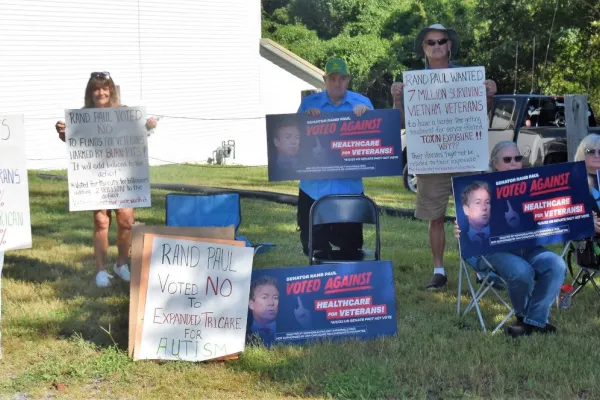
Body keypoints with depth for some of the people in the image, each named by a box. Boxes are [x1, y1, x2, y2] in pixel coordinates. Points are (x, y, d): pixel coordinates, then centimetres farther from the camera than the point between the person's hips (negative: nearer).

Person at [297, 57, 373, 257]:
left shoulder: (362, 103, 6)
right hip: (314, 189, 0)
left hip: (349, 188, 0)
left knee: (351, 245, 4)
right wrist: (306, 116, -17)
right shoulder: (309, 103, 5)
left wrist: (367, 114, -18)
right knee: (314, 246, 6)